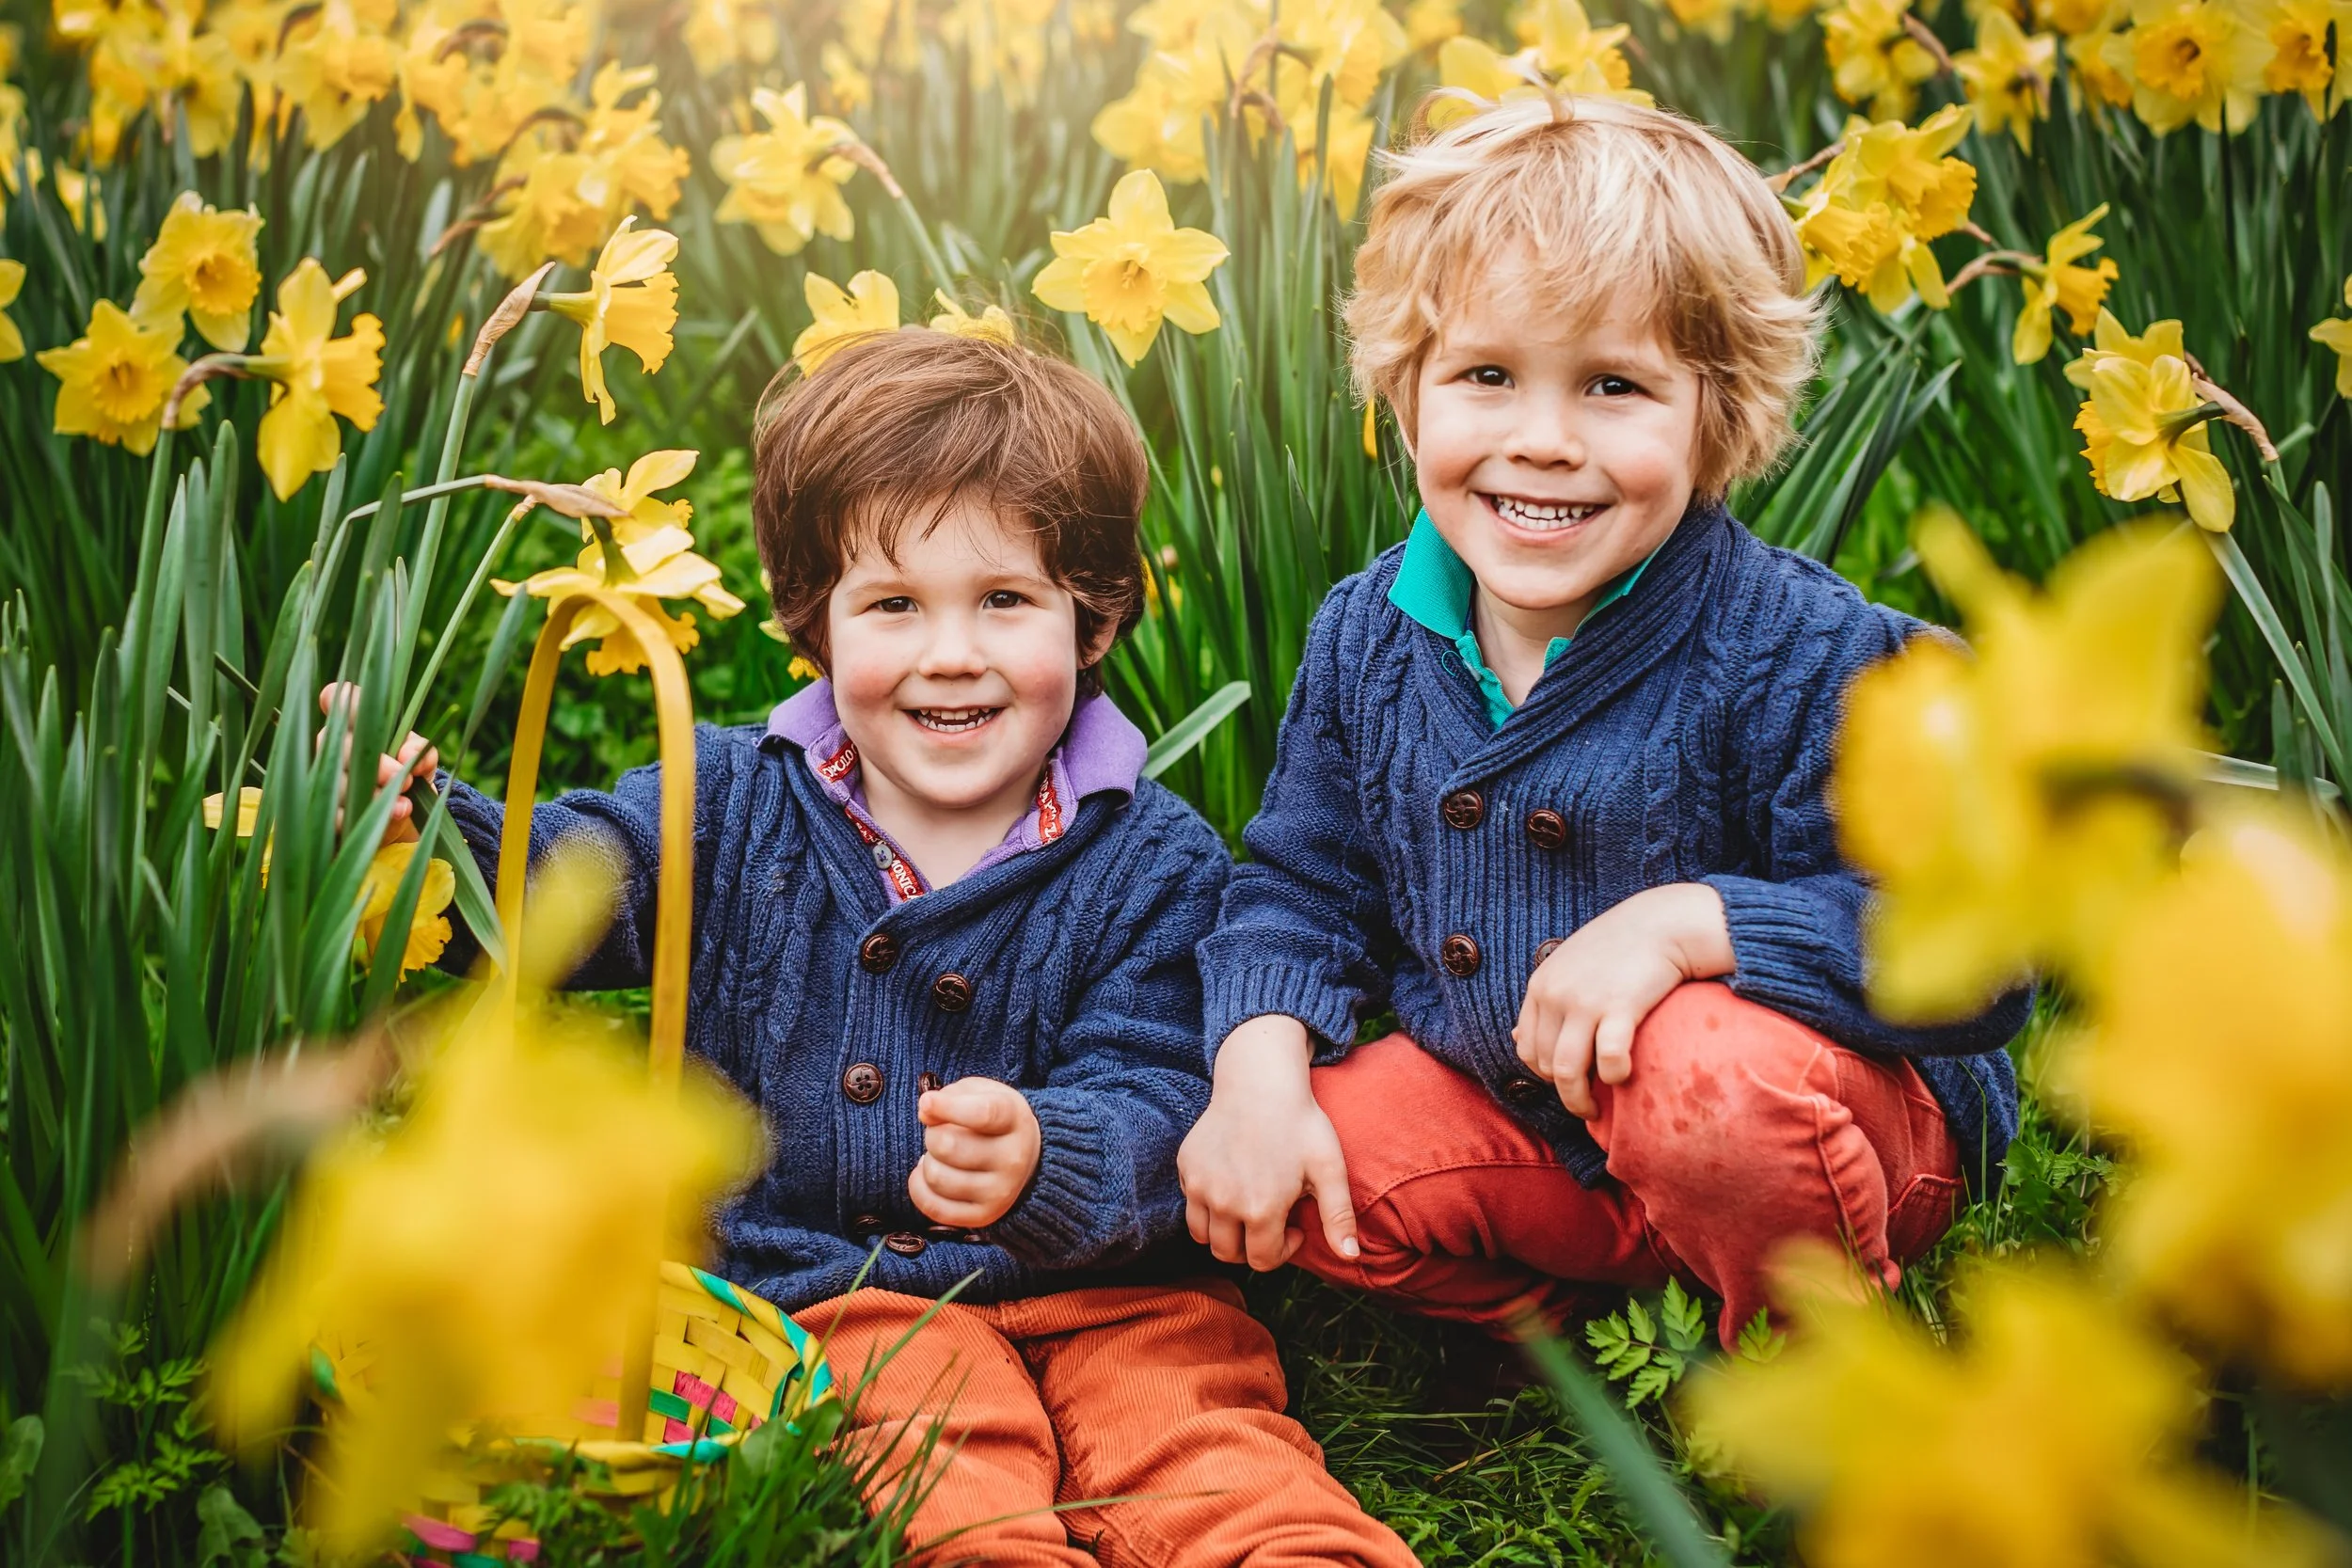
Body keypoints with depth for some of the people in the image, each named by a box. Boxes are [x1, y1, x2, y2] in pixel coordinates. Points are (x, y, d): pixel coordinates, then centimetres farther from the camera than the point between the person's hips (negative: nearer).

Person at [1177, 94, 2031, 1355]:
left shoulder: (1803, 656, -22)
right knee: (1261, 1184, -12)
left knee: (1711, 1075, -38)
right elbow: (1303, 892, 7)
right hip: (1511, 1114, 5)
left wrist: (1689, 921, -36)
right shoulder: (1366, 638, -6)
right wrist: (1260, 1070, -13)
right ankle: (1616, 1309, 4)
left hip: (1839, 1122, -5)